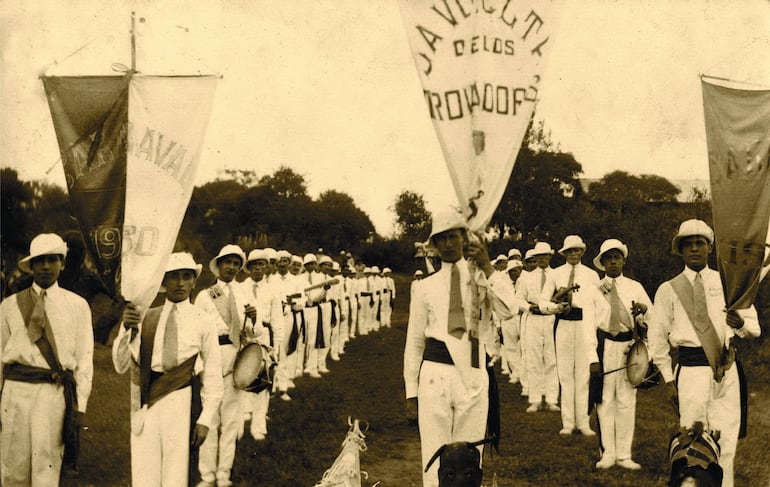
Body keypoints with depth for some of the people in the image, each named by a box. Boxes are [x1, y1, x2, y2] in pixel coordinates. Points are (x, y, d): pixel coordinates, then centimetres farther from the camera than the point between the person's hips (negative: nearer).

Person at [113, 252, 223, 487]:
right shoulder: (144, 318, 7)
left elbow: (212, 374, 1)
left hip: (181, 404, -2)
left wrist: (205, 419, -3)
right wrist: (126, 329, -13)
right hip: (145, 404, 2)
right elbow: (121, 366, 2)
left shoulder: (202, 321, 1)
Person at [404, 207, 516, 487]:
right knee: (434, 457, 0)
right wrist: (411, 394, 8)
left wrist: (487, 267, -12)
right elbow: (414, 342, 11)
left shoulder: (484, 278, 8)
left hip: (474, 375, 0)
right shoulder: (427, 287, 9)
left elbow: (507, 311, -12)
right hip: (435, 372, 0)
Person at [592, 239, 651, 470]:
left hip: (628, 346, 1)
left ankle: (624, 454, 12)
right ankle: (607, 453, 12)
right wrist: (593, 358, -8)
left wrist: (643, 309, -16)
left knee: (626, 400, 4)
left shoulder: (635, 287, 9)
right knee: (605, 400, 3)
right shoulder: (595, 289, 4)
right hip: (604, 346, -1)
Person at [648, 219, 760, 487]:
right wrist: (669, 379, 3)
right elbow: (657, 338, 7)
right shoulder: (668, 289, 4)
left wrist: (741, 324, -15)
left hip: (726, 369, 2)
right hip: (691, 371, -2)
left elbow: (754, 327, 8)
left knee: (726, 439, 4)